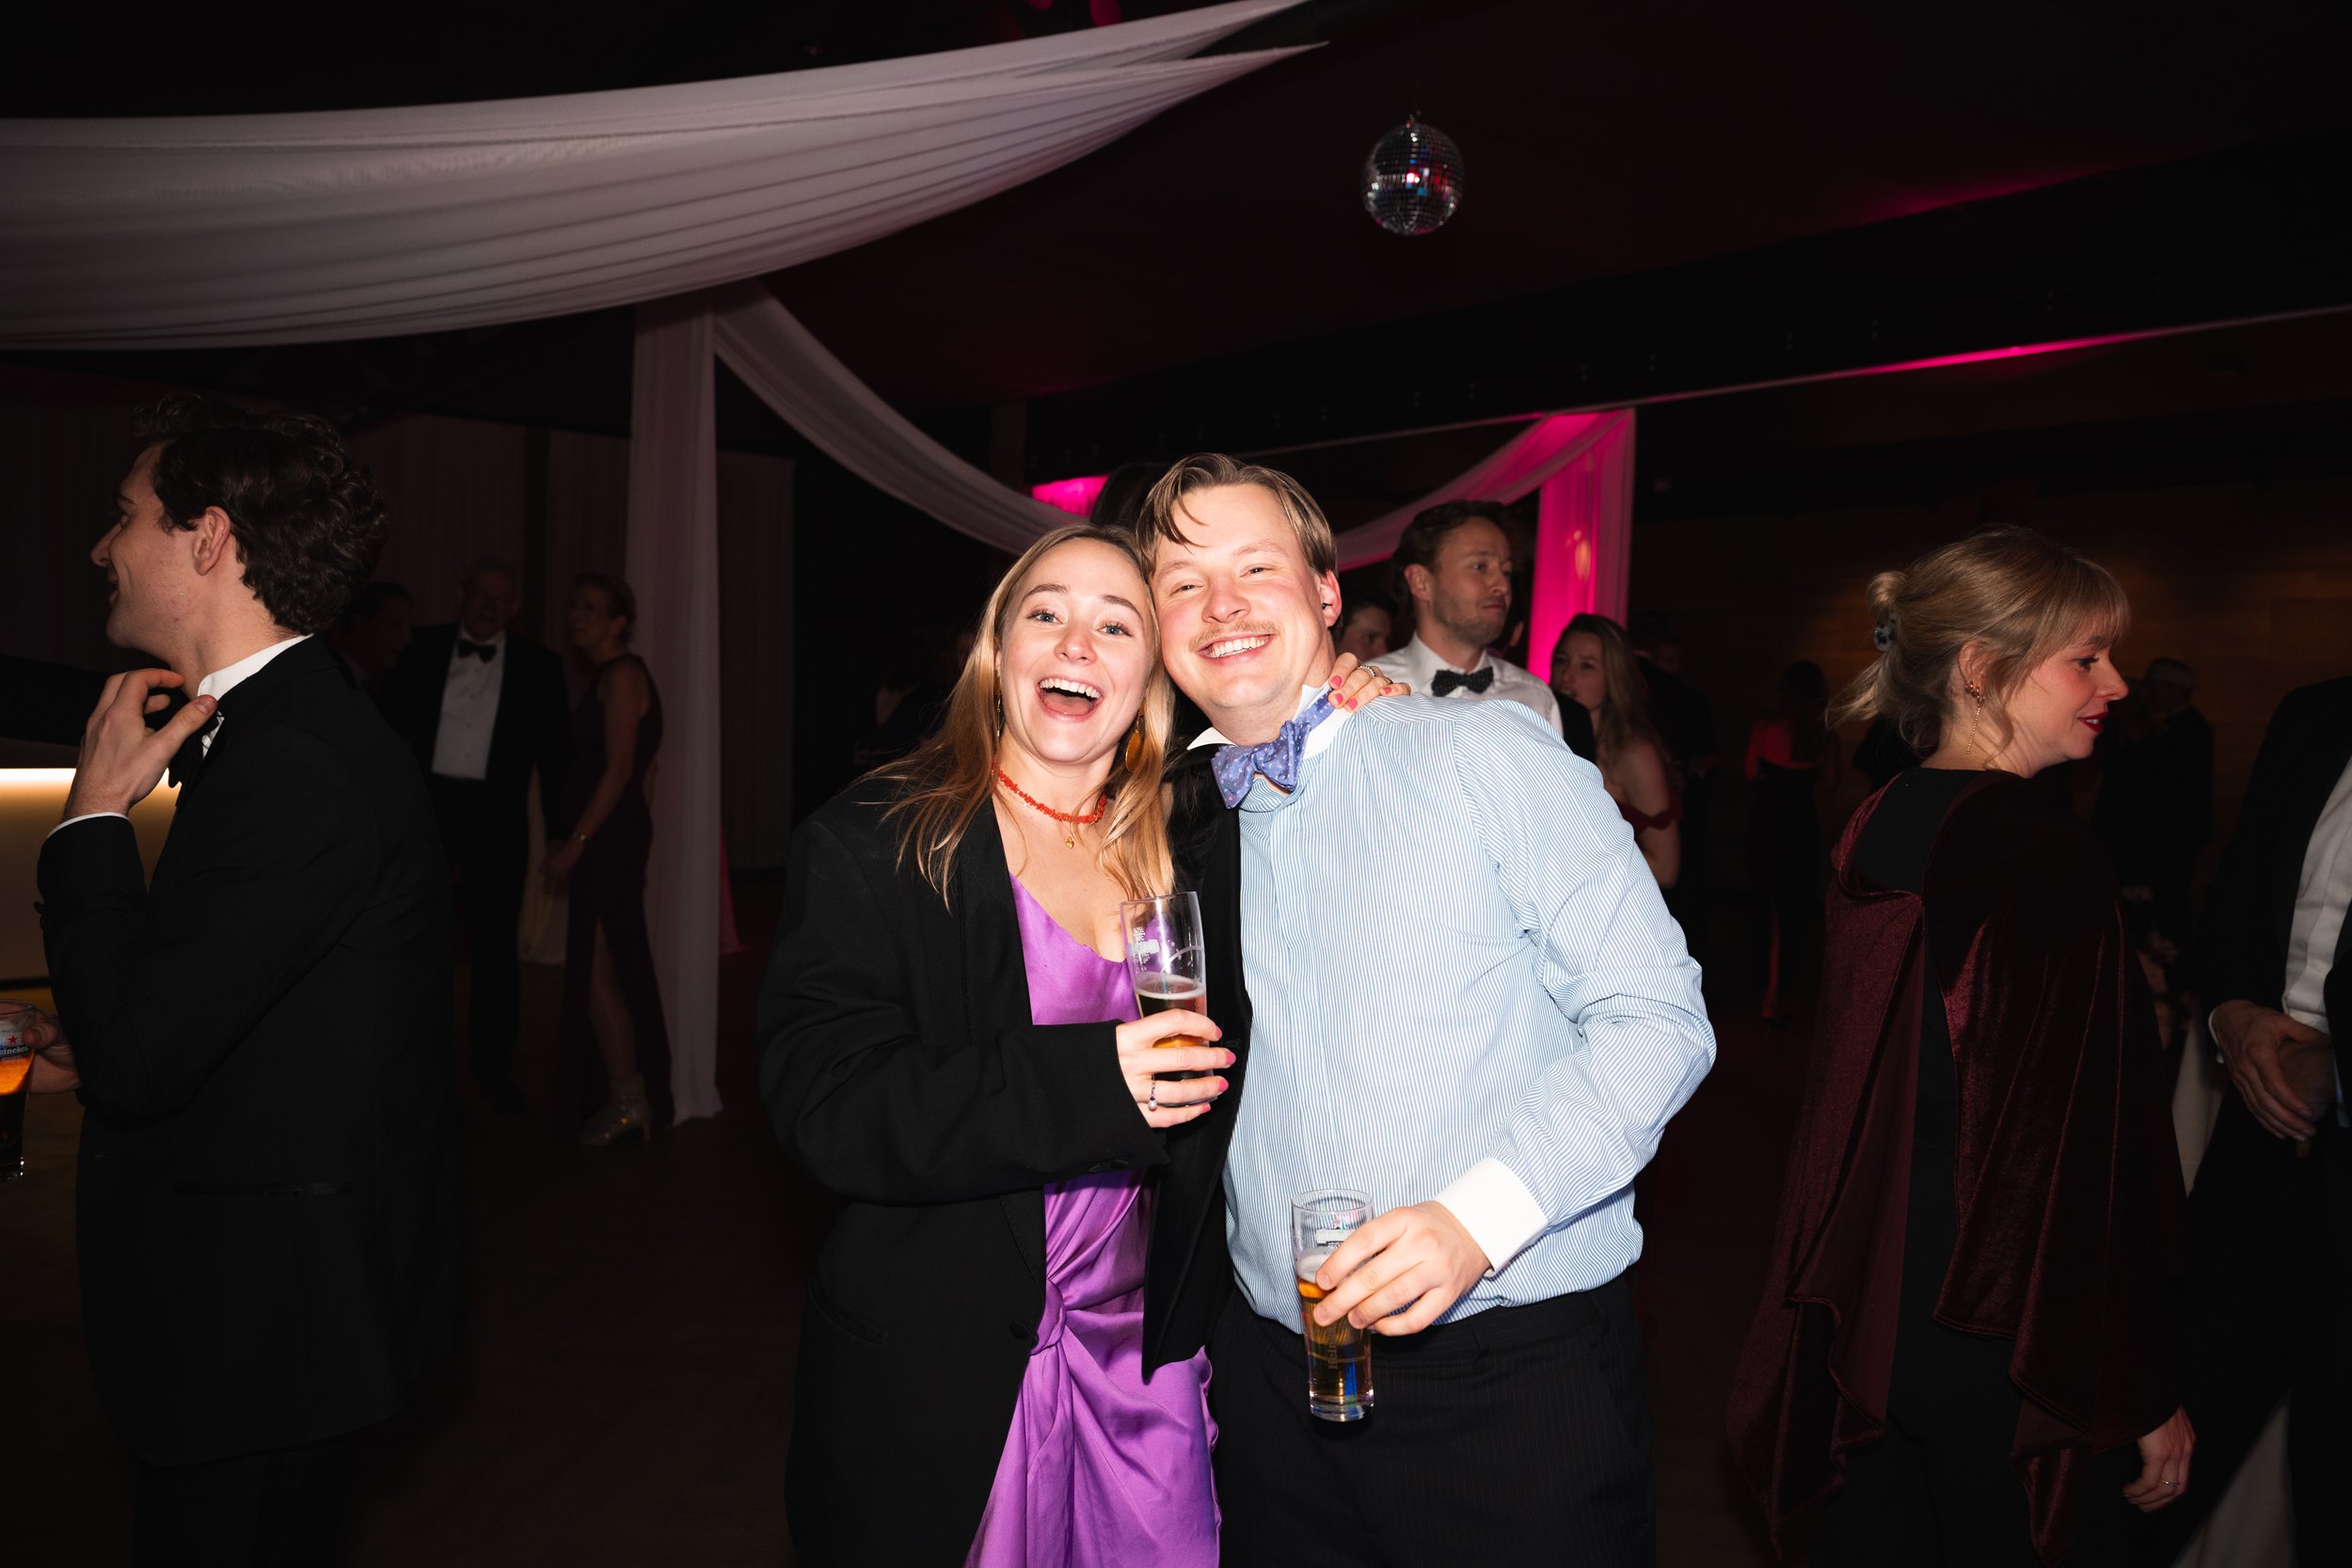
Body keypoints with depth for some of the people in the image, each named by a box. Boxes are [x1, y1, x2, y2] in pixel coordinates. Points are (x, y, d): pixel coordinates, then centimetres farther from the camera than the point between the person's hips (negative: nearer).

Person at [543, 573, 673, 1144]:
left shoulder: (623, 675, -11)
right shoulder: (606, 677, 18)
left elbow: (618, 770, -17)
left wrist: (575, 842, -18)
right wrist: (571, 840, 15)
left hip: (609, 836, -10)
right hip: (602, 838, 10)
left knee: (596, 968, -7)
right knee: (600, 966, 13)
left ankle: (626, 1097, 1)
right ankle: (627, 1092, 21)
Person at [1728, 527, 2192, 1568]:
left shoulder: (1874, 830, 3)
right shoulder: (2044, 864, -21)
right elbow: (2084, 1157, -20)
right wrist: (2144, 1402, -11)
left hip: (1870, 1308, 7)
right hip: (2007, 1349, -7)